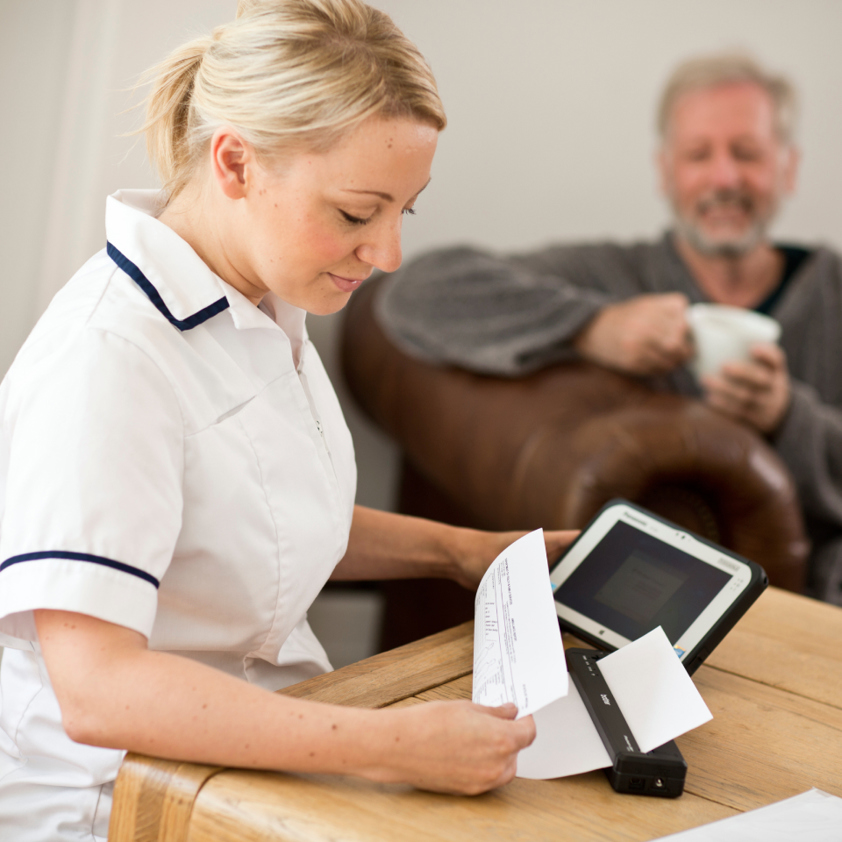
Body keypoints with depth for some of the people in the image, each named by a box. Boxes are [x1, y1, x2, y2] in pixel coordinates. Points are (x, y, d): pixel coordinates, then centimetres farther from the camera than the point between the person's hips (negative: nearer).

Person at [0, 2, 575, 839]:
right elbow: (95, 689, -30)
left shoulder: (268, 310, 7)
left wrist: (458, 550, 13)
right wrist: (386, 746, -35)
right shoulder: (107, 357, -23)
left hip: (272, 755, 8)